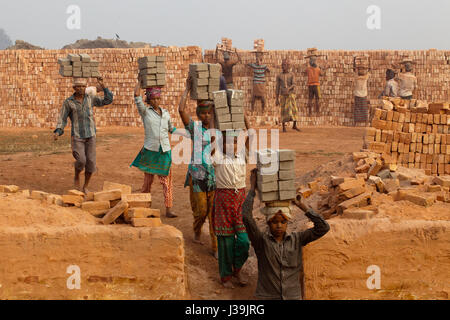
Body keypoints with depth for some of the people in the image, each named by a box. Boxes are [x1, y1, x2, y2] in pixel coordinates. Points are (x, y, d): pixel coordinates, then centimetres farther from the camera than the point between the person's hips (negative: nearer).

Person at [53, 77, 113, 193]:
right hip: (77, 136, -2)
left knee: (91, 162, -3)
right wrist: (57, 132, -22)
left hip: (90, 135, 3)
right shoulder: (68, 102, -6)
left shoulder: (90, 98, 2)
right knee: (81, 161, -17)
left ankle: (85, 187, 14)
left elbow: (108, 100, -3)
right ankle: (76, 177, 16)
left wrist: (102, 86, -12)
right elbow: (62, 120, -4)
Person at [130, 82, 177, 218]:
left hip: (165, 151, 3)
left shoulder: (166, 113, 11)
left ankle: (168, 209, 0)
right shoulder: (145, 112, 0)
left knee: (167, 181, -2)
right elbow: (137, 95, -12)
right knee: (148, 180, 7)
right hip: (150, 150, -2)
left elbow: (171, 128, 27)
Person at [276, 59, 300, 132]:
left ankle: (294, 125, 11)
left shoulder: (292, 75, 3)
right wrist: (277, 99, 2)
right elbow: (277, 88, 6)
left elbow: (293, 85, -8)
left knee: (294, 109, -3)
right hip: (283, 95, 0)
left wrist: (288, 89, -29)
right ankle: (284, 127, 4)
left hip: (291, 94, 0)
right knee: (284, 111, -3)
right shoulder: (279, 76, 5)